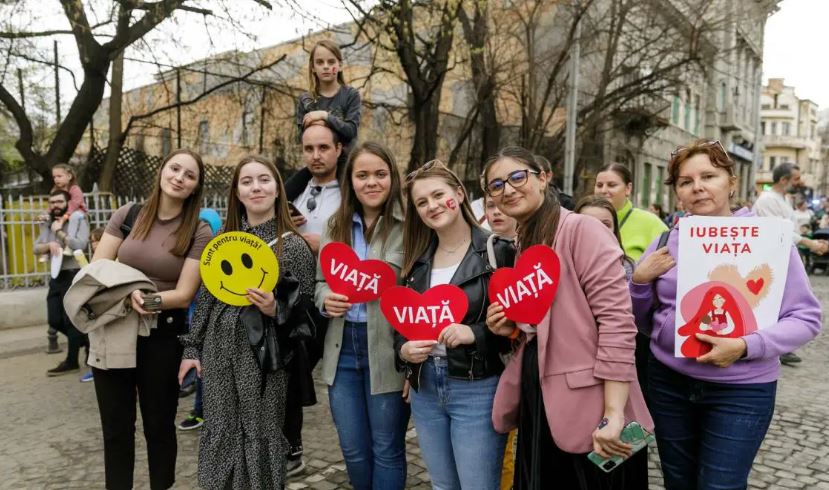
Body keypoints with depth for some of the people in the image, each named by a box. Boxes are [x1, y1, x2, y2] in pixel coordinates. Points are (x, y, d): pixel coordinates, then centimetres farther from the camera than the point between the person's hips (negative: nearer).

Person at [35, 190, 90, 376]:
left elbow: (80, 244, -19)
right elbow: (36, 248, 5)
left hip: (74, 275, -7)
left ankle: (71, 361, 11)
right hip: (56, 276, 7)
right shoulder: (47, 224, 13)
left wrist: (59, 232, -12)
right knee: (54, 320, 8)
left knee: (71, 319, -1)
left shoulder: (78, 220, -5)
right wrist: (49, 244, -15)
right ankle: (85, 341, 30)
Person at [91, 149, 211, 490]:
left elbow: (183, 295, -11)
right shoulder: (127, 215, 0)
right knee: (116, 428, 14)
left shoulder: (199, 233, -8)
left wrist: (144, 299, -25)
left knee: (159, 425, 14)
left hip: (162, 337, -2)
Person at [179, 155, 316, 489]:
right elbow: (205, 298, 12)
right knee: (220, 437, 14)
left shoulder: (293, 245, -6)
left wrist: (275, 310, -21)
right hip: (219, 352, 4)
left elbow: (306, 309, -3)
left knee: (260, 438, 7)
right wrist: (192, 348, 11)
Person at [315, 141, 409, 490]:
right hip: (343, 350, 5)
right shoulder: (335, 226, 8)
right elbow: (320, 280, 16)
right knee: (353, 450, 17)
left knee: (386, 450, 12)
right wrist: (326, 299, -7)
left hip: (387, 351, -5)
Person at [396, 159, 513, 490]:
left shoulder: (498, 251, -8)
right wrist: (403, 349, -6)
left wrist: (475, 334, -23)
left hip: (478, 390, -5)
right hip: (424, 389, 5)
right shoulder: (417, 260, 8)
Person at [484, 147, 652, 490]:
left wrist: (612, 414, -23)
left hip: (588, 410, -8)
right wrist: (512, 329, 2)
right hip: (538, 405, 8)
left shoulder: (582, 230, -12)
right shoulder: (523, 246, 13)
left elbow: (616, 320, -19)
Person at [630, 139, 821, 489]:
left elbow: (806, 318, -8)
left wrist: (746, 346, -22)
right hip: (669, 382, 4)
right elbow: (639, 316, 9)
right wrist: (640, 279, -10)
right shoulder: (667, 242, 2)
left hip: (741, 390, -3)